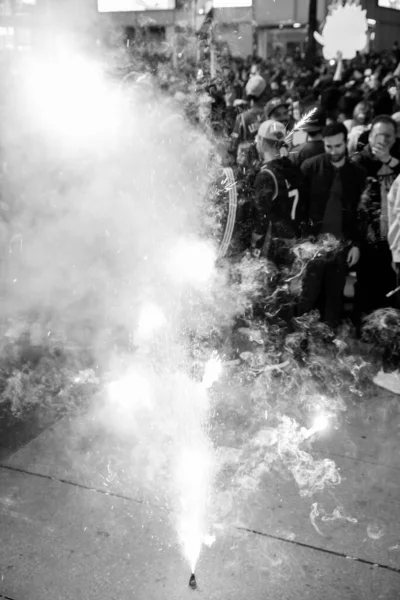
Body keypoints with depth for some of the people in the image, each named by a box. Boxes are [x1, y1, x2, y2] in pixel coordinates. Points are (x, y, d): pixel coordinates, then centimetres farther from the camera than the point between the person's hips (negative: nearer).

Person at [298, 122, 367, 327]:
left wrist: (356, 244, 1)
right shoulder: (310, 167, -2)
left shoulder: (358, 173, 5)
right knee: (308, 296, 1)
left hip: (342, 245, 2)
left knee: (335, 297, 9)